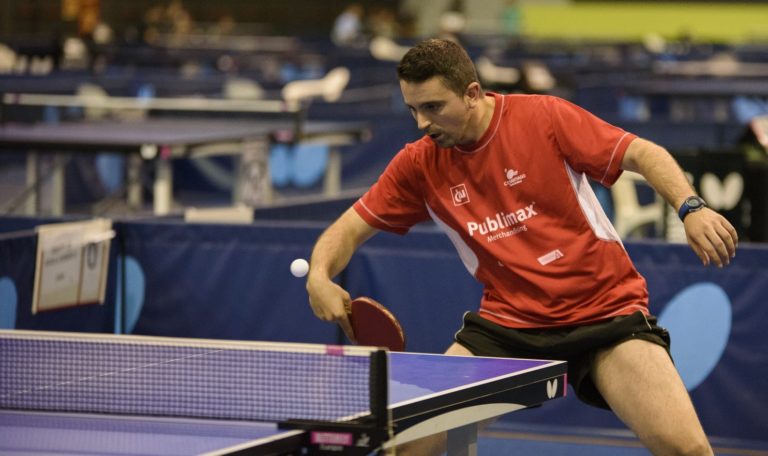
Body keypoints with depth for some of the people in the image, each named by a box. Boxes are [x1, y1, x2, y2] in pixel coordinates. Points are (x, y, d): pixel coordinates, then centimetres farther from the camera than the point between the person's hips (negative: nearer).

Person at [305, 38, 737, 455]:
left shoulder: (544, 117, -11)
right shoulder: (419, 164, 0)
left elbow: (643, 153, -10)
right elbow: (351, 228, 7)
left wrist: (692, 207, -27)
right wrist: (319, 277, -13)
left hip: (606, 311, -3)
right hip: (509, 324, 3)